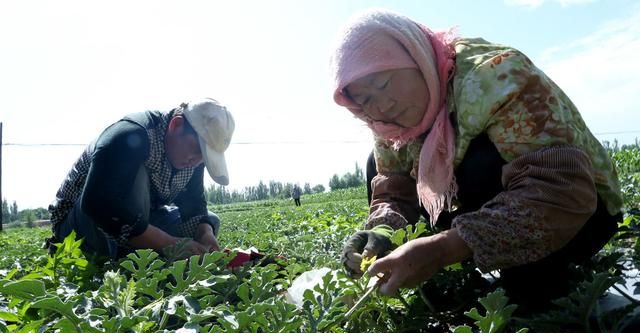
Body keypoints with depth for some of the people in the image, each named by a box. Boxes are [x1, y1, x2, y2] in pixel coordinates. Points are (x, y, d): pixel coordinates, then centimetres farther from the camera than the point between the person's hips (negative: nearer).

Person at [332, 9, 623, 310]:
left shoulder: (494, 77, -29)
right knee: (377, 168, -3)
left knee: (481, 167, -36)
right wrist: (381, 233, -27)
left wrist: (443, 247, -45)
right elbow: (393, 195, -4)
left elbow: (562, 193, -38)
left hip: (578, 210, -6)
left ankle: (543, 305, -14)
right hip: (496, 211, 6)